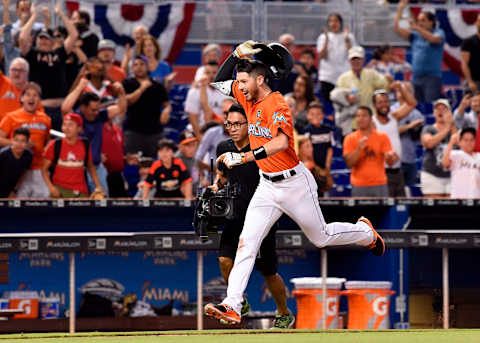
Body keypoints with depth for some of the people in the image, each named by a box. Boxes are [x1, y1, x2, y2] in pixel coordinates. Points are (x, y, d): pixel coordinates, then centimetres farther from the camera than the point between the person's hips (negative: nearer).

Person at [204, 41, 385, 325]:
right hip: (267, 186, 7)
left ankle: (366, 232, 42)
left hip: (294, 183, -7)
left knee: (321, 237, 13)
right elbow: (220, 82, 14)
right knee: (246, 243, -9)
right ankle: (232, 306, -17)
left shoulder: (277, 105, -22)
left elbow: (280, 142, -39)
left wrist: (243, 158, -45)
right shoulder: (249, 99, 3)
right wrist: (237, 54, -1)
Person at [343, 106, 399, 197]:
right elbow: (349, 163, -5)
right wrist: (359, 148, -20)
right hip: (359, 186, -1)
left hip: (379, 185, 1)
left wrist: (390, 157, -25)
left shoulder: (382, 137, 5)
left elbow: (389, 162, -1)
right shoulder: (350, 138, 2)